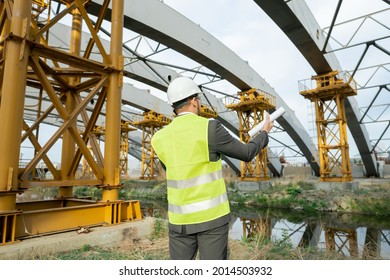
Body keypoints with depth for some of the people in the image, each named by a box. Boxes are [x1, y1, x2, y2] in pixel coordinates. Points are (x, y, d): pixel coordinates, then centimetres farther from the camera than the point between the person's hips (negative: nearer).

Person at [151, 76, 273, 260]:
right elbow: (246, 154, 0)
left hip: (180, 218, 4)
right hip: (211, 215, -3)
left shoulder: (160, 138, 3)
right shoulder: (210, 128, -12)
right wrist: (264, 133, 19)